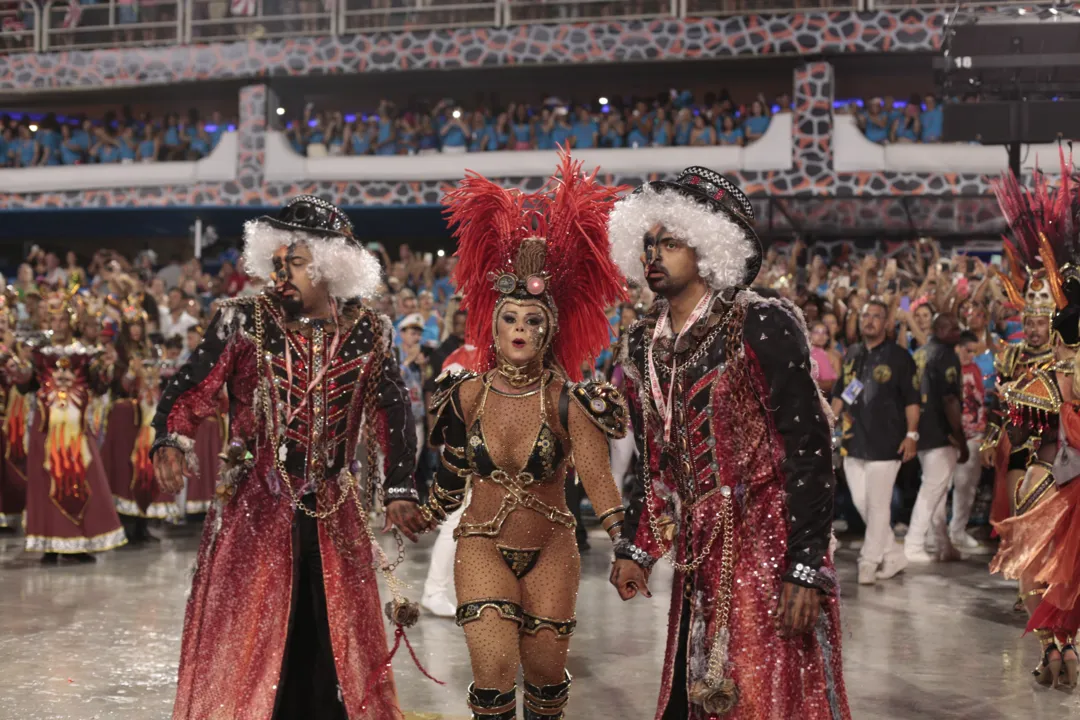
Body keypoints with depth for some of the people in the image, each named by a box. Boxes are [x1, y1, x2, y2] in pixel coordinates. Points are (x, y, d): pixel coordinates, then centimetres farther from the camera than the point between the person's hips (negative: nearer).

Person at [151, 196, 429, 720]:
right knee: (242, 640, 1)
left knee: (340, 638, 11)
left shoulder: (367, 333, 2)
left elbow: (392, 414, 8)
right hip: (254, 507, -2)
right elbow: (190, 390, -6)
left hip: (334, 514, 2)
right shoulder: (244, 322, -4)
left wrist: (398, 490, 1)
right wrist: (171, 441, -24)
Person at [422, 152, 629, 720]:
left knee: (545, 674, 8)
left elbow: (596, 475, -24)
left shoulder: (568, 400, -13)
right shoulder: (468, 394, -6)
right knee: (494, 672, -15)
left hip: (550, 549, 0)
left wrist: (627, 540, -38)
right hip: (482, 544, 0)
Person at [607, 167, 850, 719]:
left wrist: (806, 568, -19)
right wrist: (635, 548, 12)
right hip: (698, 565, 7)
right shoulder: (643, 347, 9)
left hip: (769, 560, -6)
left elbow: (809, 452, -15)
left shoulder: (762, 327, -12)